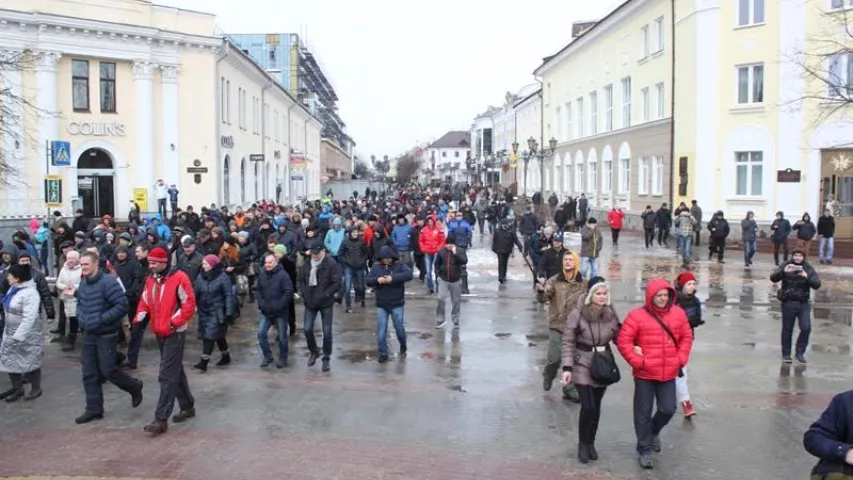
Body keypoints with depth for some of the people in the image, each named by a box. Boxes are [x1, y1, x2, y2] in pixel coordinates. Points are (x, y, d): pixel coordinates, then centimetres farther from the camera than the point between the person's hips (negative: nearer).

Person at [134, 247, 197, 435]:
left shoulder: (179, 278, -15)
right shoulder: (150, 280, 8)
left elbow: (189, 305, -16)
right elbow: (145, 302, 16)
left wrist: (174, 322, -18)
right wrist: (139, 319, 0)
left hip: (175, 333, -8)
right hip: (160, 333, 8)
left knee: (167, 375, -9)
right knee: (175, 371, 18)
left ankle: (161, 419, -6)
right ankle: (188, 406, 32)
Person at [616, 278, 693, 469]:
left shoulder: (678, 314, 2)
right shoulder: (637, 316, -11)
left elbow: (686, 338, 12)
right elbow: (623, 341, -11)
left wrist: (680, 359, 2)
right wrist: (637, 361, -14)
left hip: (669, 374, 3)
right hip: (645, 374, -3)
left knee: (668, 409, 6)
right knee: (643, 413, 5)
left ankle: (654, 431, 38)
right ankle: (645, 450, 19)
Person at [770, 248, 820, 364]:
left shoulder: (808, 268, 1)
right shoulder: (785, 266, -3)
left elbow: (817, 285, -8)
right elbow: (773, 278, -15)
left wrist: (807, 277, -26)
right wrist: (784, 271, -32)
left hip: (804, 303, 1)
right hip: (788, 303, -1)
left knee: (806, 328, -8)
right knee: (787, 329, 7)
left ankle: (800, 353, 12)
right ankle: (786, 354, 21)